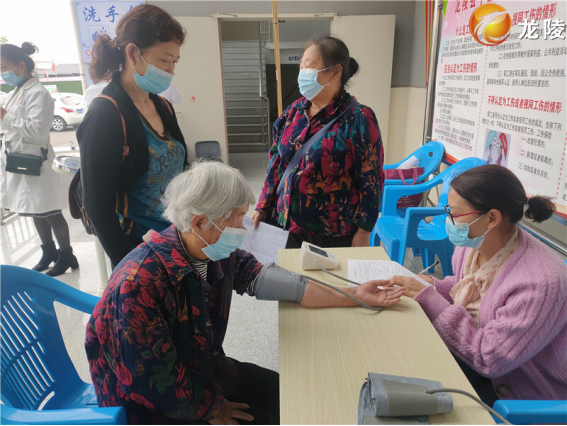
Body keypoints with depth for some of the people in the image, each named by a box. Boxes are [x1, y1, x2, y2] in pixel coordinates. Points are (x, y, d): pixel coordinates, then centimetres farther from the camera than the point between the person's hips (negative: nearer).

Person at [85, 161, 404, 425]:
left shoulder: (218, 254, -10)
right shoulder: (139, 284, -32)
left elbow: (264, 279, -7)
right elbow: (153, 382, -26)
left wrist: (355, 295, -7)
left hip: (206, 371, 7)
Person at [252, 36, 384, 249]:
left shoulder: (358, 119, -14)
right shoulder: (293, 112, 3)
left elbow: (371, 181, -12)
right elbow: (276, 164, 9)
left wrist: (363, 232, -11)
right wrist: (262, 208, 8)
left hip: (335, 234, -5)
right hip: (288, 226, 5)